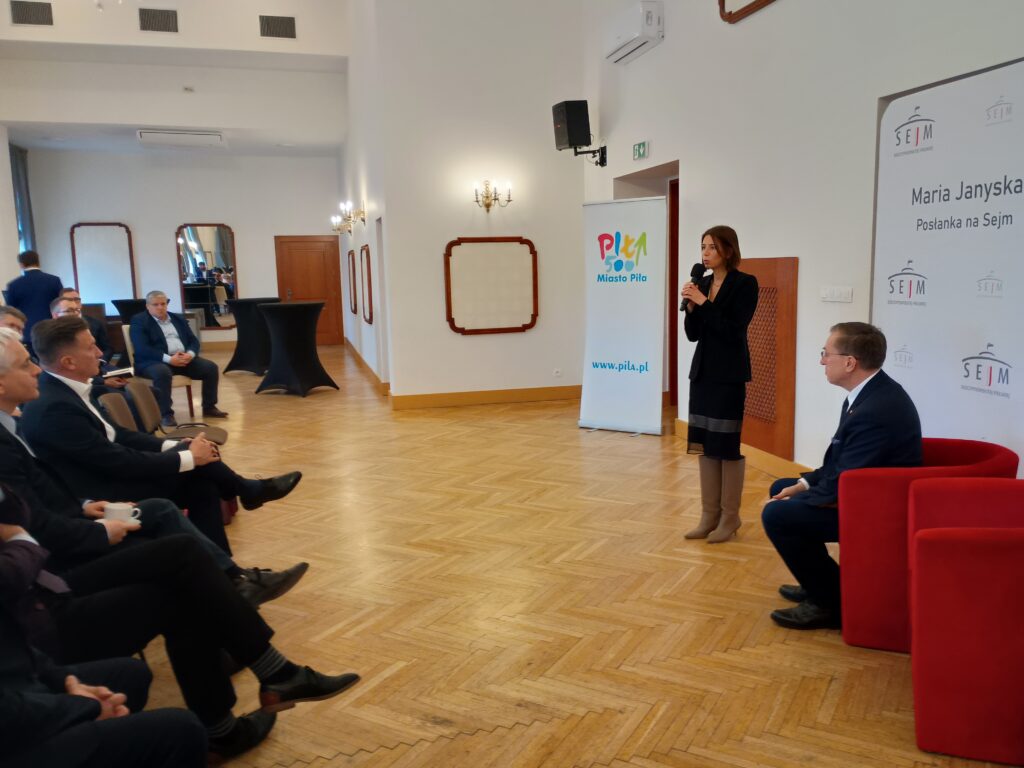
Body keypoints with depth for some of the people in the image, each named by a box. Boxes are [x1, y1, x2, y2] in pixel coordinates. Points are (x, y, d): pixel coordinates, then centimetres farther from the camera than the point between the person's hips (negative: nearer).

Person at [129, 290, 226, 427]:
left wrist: (190, 354, -11)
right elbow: (142, 349, -13)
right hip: (154, 361, -5)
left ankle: (209, 407, 0)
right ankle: (166, 414, -27)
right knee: (163, 372, -39)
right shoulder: (139, 321, 0)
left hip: (184, 358, 6)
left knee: (211, 367, -12)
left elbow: (193, 340, 14)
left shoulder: (178, 319, 18)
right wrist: (169, 359, -23)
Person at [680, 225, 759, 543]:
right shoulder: (703, 283, 9)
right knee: (703, 444, 8)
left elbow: (733, 330, -17)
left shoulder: (745, 283, -9)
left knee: (727, 445, -2)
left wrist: (703, 302, -16)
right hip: (702, 371, 7)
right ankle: (709, 514, 17)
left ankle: (729, 517, 10)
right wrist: (690, 305, -7)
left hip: (729, 375, -7)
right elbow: (693, 334, 9)